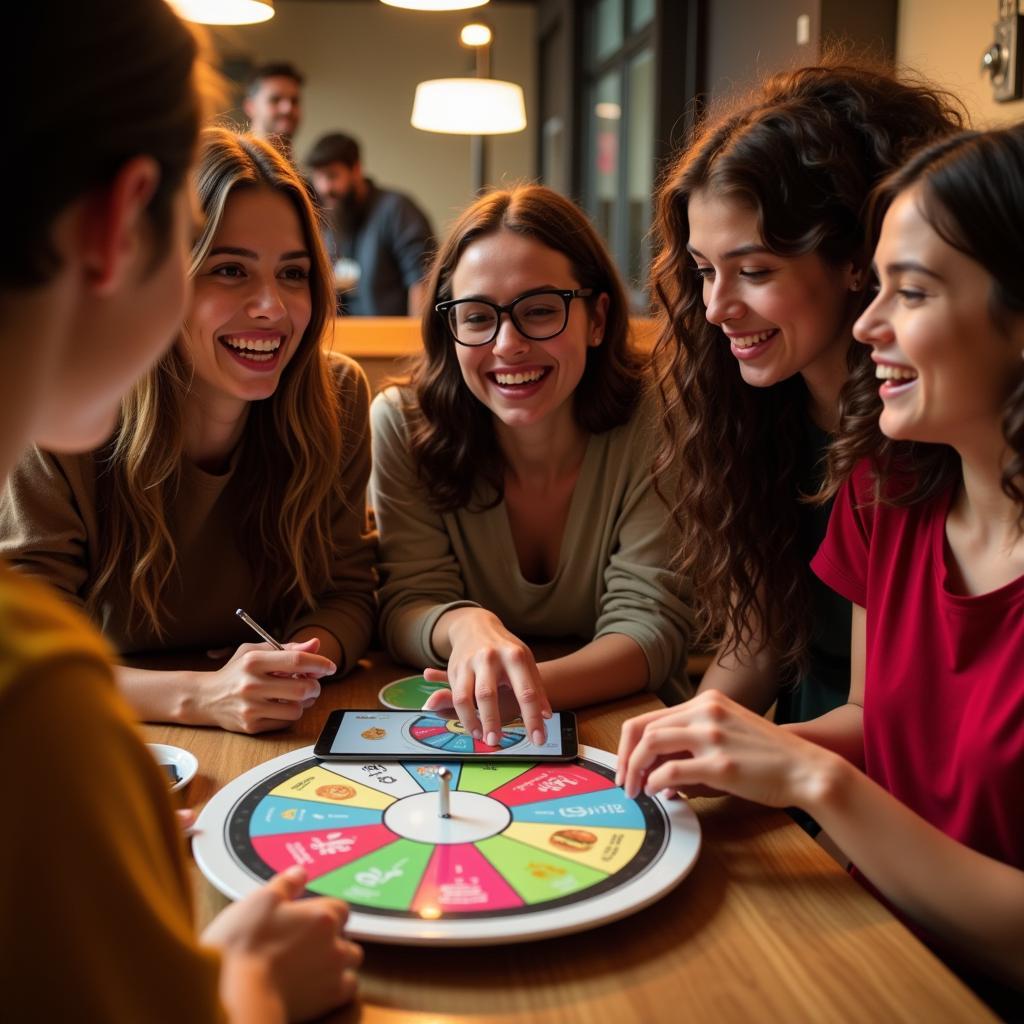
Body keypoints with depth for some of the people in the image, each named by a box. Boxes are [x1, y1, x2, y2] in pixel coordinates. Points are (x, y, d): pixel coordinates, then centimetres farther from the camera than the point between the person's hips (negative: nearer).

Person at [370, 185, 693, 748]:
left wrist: (530, 686, -36)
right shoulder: (402, 423, -10)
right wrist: (464, 624, -35)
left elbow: (650, 622, -16)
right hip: (458, 736, 1)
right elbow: (408, 604, -10)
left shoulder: (652, 426, -14)